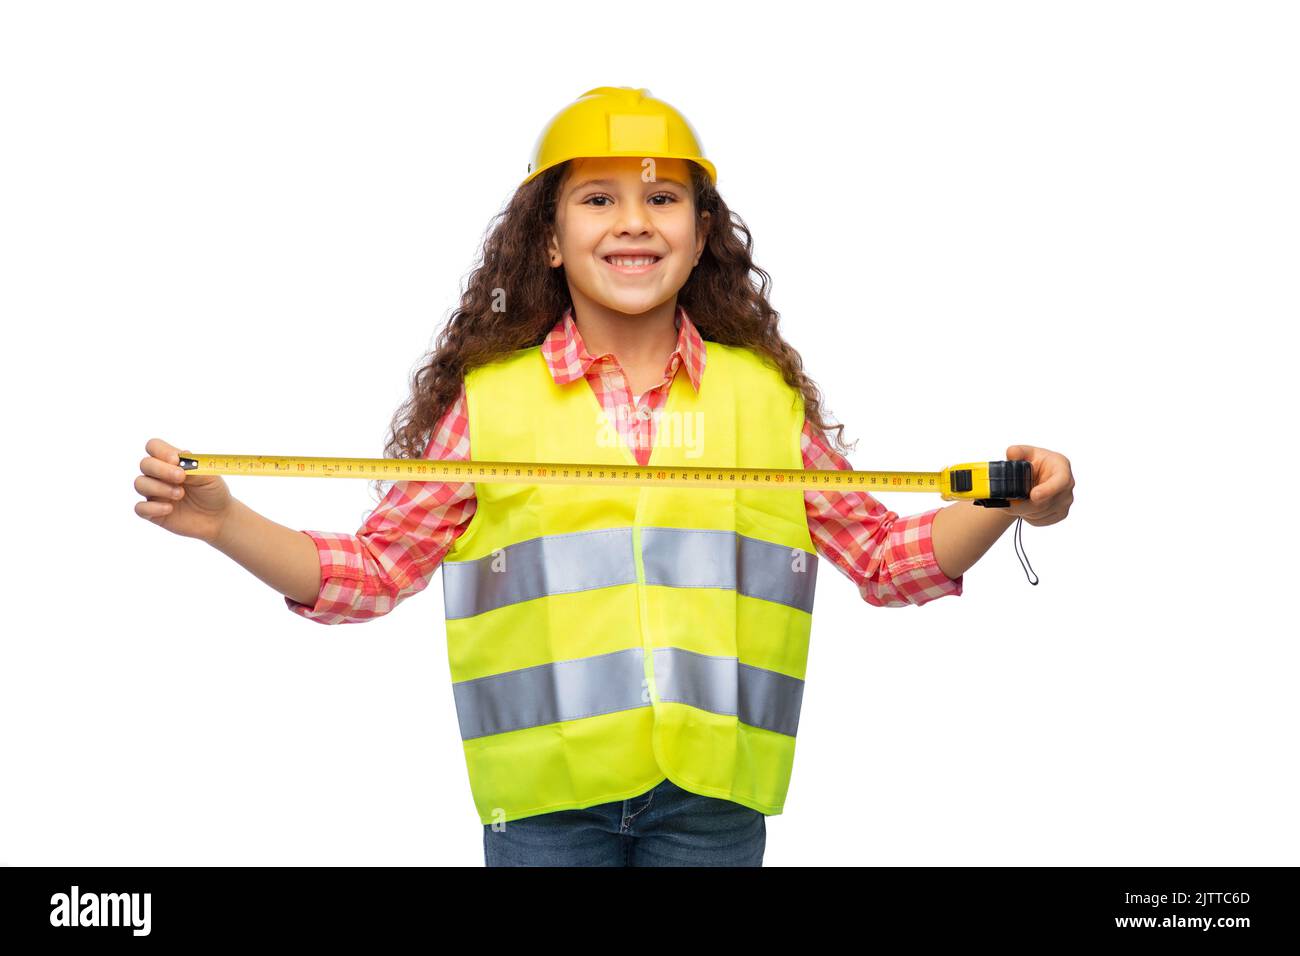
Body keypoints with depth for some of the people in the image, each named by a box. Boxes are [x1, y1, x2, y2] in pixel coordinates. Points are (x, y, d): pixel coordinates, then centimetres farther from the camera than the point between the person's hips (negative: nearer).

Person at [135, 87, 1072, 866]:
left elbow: (883, 557, 12)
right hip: (545, 797, -1)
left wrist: (1001, 508, -3)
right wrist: (220, 519, -7)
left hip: (712, 797, 1)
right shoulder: (488, 397, 3)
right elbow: (375, 568, 4)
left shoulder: (766, 393, 8)